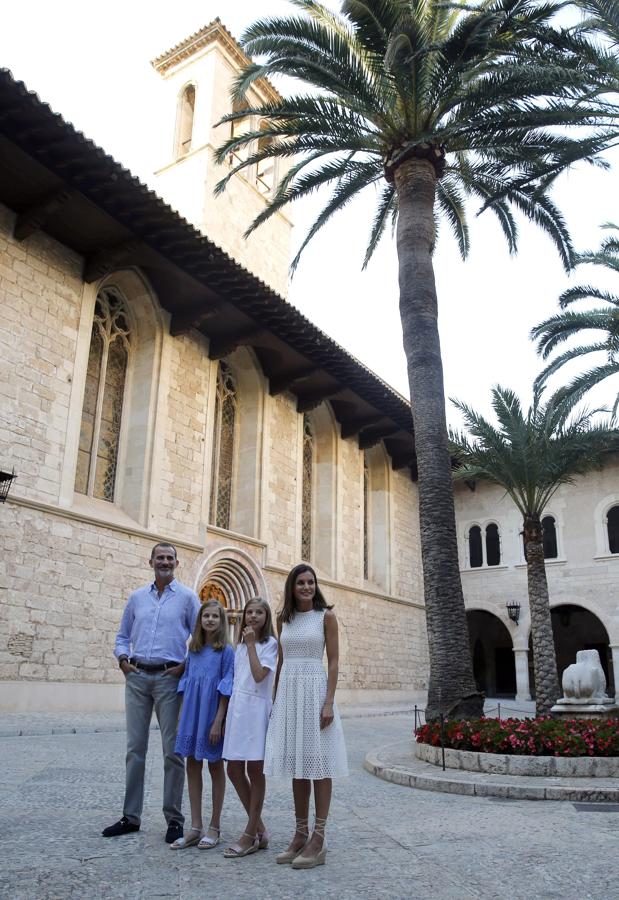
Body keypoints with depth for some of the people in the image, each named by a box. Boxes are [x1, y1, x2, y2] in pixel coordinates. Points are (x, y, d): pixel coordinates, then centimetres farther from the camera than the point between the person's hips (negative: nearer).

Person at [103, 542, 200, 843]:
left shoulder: (187, 597, 2)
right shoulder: (137, 597, 13)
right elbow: (122, 635, 19)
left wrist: (185, 665, -10)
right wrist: (122, 657, 1)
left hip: (169, 678, -3)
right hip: (137, 677, 4)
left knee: (172, 750, 1)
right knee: (135, 748, 9)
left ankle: (174, 819, 11)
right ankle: (131, 816, 19)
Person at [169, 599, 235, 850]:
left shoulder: (226, 651, -8)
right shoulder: (193, 650, 8)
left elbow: (226, 688, -10)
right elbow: (186, 684, 11)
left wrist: (218, 721, -15)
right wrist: (182, 717, 7)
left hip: (212, 712, -5)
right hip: (192, 713, 5)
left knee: (215, 766, 7)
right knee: (192, 766, 8)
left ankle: (214, 827, 18)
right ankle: (195, 827, 18)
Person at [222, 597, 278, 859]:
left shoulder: (270, 643, -2)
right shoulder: (240, 646, 17)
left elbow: (259, 675, -15)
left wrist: (251, 644, -10)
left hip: (256, 708, -7)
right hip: (236, 708, 7)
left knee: (255, 770, 1)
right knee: (234, 770, 6)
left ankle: (251, 835, 11)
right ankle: (259, 830, 20)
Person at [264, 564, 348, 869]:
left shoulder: (326, 616, -3)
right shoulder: (284, 618, 10)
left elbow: (333, 661, -6)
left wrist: (329, 702, -13)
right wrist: (275, 698, 12)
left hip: (314, 689, -5)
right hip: (288, 691, 5)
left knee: (318, 763, -1)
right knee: (296, 764, 10)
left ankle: (318, 840, 5)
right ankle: (301, 834, 21)